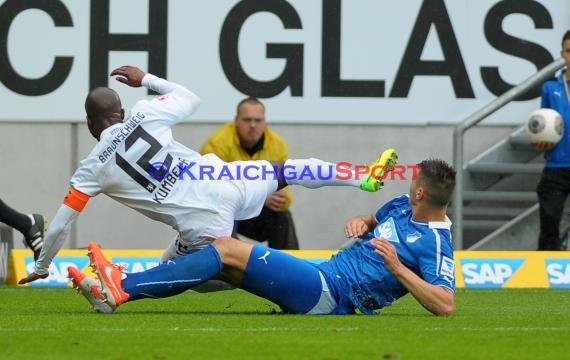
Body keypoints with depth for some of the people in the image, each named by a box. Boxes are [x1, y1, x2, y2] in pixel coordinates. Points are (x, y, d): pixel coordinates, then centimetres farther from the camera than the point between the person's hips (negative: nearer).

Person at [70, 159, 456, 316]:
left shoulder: (435, 244, -12)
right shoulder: (402, 206, 14)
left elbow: (445, 305, -22)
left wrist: (397, 269, -25)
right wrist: (360, 222, 10)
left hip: (330, 292, -9)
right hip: (322, 278, 9)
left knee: (228, 251, -17)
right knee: (223, 251, 1)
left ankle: (122, 290, -20)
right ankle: (122, 285, -8)